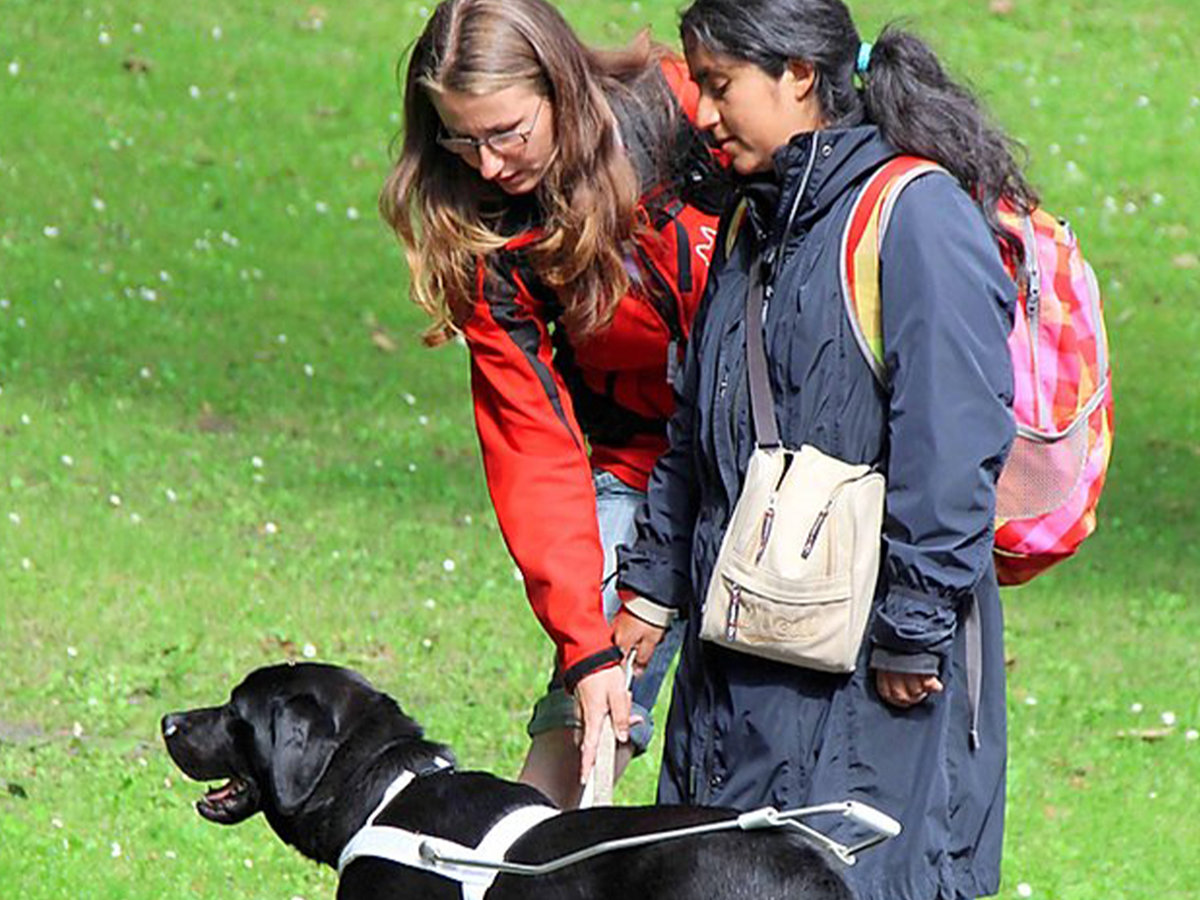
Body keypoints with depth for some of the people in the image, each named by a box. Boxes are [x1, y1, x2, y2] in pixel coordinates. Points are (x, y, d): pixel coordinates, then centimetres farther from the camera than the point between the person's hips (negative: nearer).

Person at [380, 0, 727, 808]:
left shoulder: (692, 112, -18)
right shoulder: (485, 243, -12)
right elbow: (536, 452, -14)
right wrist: (586, 646, -22)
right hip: (643, 464, 1)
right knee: (577, 734, -11)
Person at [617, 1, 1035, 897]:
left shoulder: (917, 216, -13)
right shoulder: (753, 226, 15)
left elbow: (951, 449, -17)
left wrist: (915, 630, -17)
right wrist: (653, 586, 22)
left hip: (871, 665, -8)